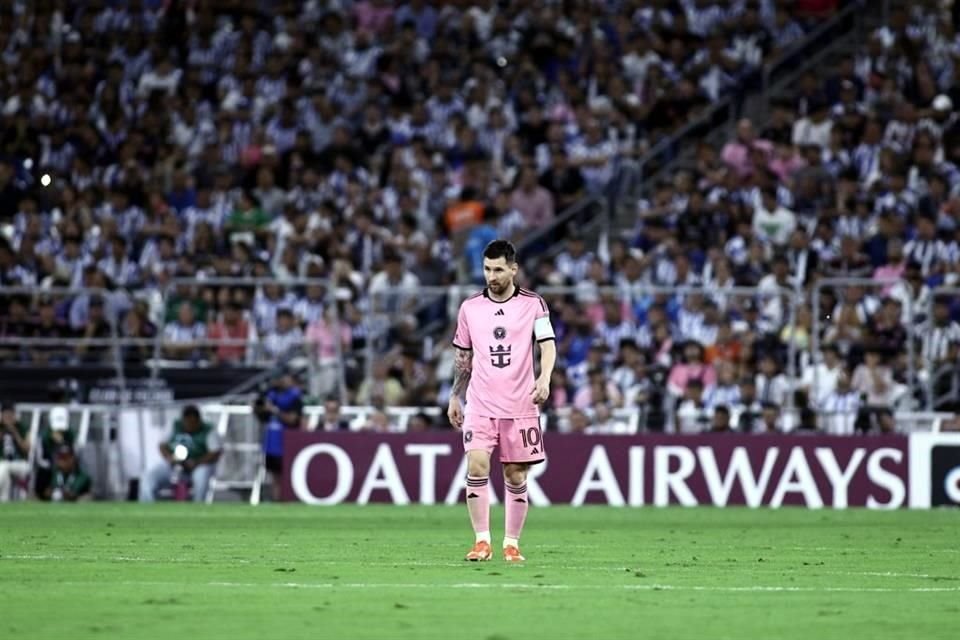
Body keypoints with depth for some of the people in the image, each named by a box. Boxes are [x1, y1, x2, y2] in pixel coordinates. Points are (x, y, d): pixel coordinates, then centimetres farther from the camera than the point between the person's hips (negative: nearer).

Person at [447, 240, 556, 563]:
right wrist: (454, 397, 16)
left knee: (516, 475, 3)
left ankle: (512, 543, 14)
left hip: (520, 406, -1)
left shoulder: (533, 304, 0)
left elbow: (548, 344, -8)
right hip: (480, 405, 1)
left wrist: (544, 378, -26)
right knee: (476, 465, -16)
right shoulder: (470, 307, 8)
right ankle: (482, 541, -12)